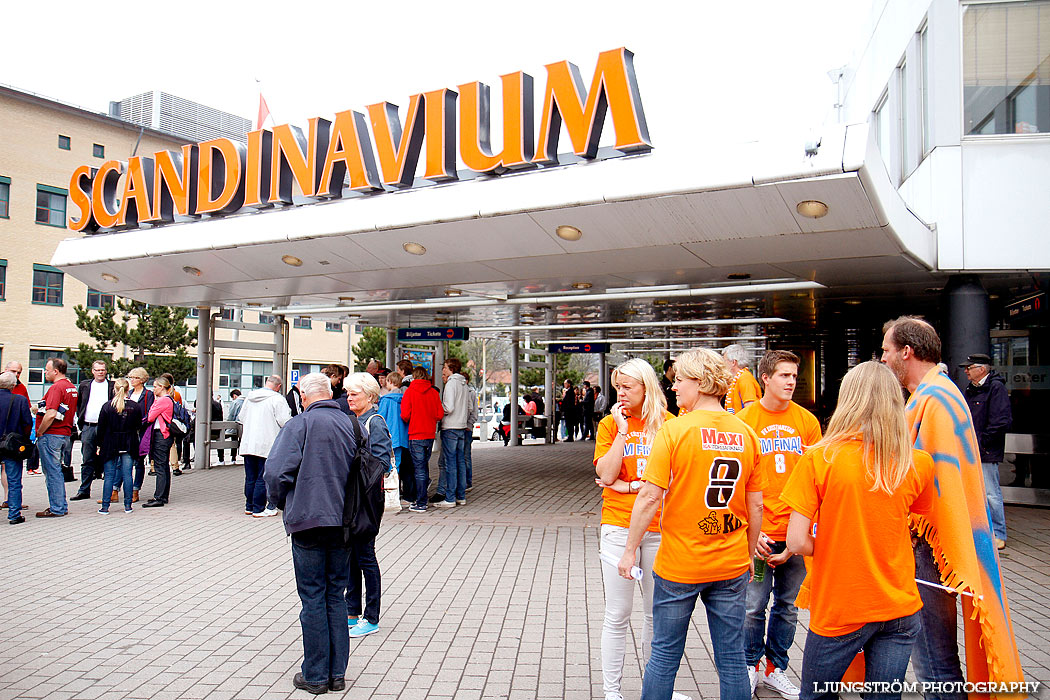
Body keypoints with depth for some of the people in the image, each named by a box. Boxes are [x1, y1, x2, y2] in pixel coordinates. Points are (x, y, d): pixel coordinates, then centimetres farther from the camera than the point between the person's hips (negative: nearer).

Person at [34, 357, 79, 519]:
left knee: (52, 472, -2)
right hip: (65, 433, 9)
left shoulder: (56, 387, -16)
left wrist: (39, 432, -13)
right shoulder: (72, 387, 13)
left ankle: (56, 509, 2)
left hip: (51, 435, -9)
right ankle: (62, 505, 22)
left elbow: (51, 414, -25)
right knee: (56, 470, 17)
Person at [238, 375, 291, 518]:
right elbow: (285, 421, -16)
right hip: (267, 446, -6)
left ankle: (249, 506, 24)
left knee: (250, 477, 15)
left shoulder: (250, 397, 11)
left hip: (248, 445, 6)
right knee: (263, 478, -1)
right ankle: (259, 509, 2)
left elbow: (241, 417, 20)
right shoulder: (277, 399, -10)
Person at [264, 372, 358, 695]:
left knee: (313, 598, 4)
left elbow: (276, 472, -15)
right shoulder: (349, 423, 5)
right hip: (342, 522, 4)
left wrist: (283, 502, 4)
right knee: (336, 596, 13)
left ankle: (315, 675, 12)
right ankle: (337, 673, 19)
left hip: (308, 521, -4)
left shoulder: (299, 425, -9)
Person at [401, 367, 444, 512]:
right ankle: (421, 498, 26)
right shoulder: (434, 392, 2)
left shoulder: (410, 391, -6)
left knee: (419, 469, -2)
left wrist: (409, 422, 10)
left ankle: (421, 504, -1)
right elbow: (440, 414, 0)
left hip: (415, 435, -4)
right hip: (430, 435, 4)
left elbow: (405, 415, -11)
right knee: (424, 465, 18)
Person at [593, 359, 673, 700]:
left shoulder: (668, 423, 2)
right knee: (617, 615, 3)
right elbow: (607, 474, -10)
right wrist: (622, 429, -12)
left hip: (659, 526, 1)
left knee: (658, 612, 12)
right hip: (619, 525, -1)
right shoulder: (609, 424, 2)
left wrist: (630, 485, -9)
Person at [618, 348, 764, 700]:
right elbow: (756, 505, 6)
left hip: (679, 565, -4)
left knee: (664, 656, 11)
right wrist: (749, 554, 19)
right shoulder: (746, 433, 0)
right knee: (732, 659, 14)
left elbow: (650, 497, -15)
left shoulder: (674, 429, -13)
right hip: (731, 566, 4)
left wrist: (630, 549, -4)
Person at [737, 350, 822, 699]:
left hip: (796, 532, 3)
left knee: (788, 606, 13)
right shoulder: (744, 420, -4)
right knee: (754, 606, 4)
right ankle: (751, 666, 25)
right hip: (758, 532, -2)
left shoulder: (807, 421, 3)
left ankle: (775, 668, 30)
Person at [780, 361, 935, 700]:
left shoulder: (818, 459, -16)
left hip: (838, 612, -3)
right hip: (900, 608, 3)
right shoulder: (919, 463, -6)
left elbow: (797, 542, -16)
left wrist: (830, 551, 2)